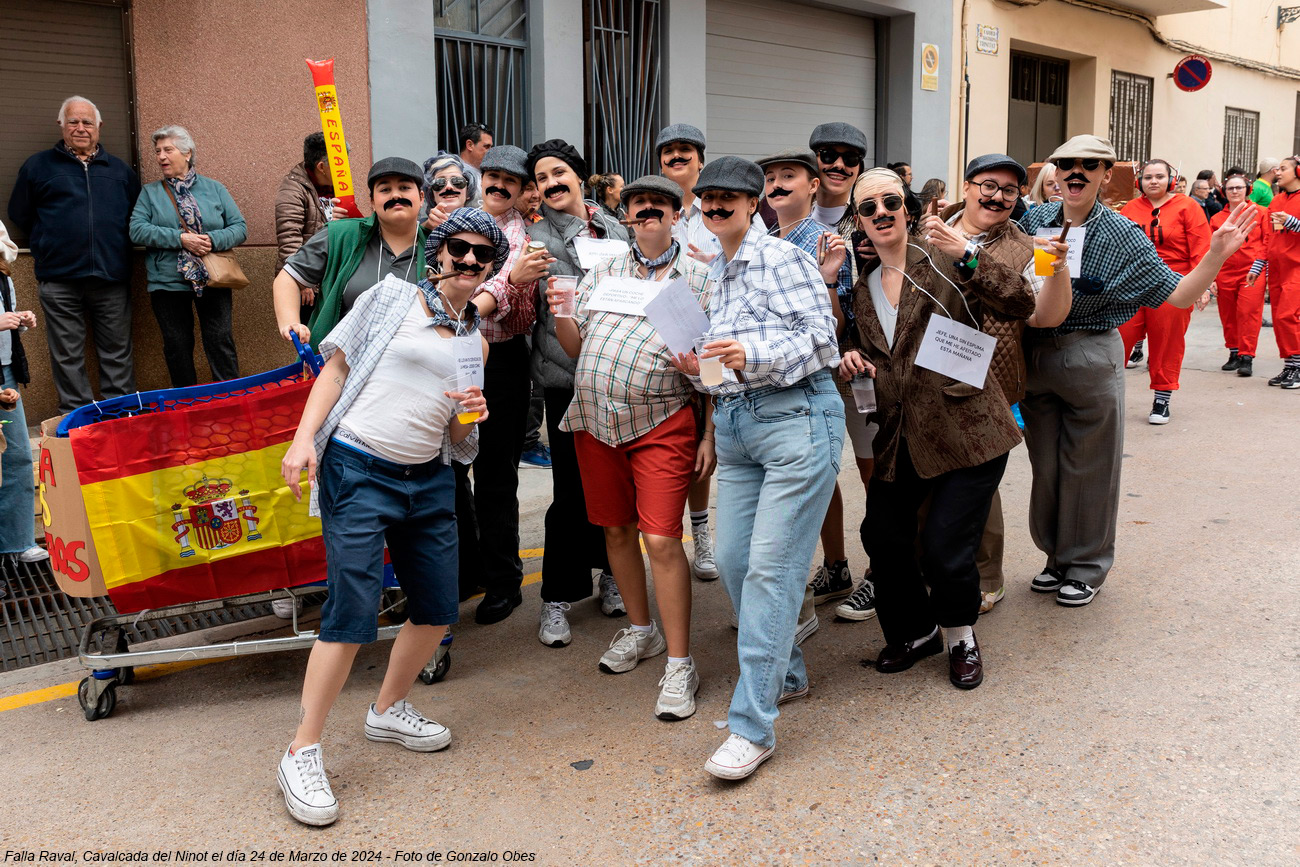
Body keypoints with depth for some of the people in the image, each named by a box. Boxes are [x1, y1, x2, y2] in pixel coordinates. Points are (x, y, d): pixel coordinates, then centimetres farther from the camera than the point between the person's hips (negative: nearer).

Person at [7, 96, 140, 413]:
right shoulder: (38, 166, 10)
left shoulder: (120, 170, 15)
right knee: (68, 356, 1)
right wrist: (47, 247, 9)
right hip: (60, 280, -1)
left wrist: (118, 248, 10)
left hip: (112, 278, 1)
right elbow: (20, 216, 14)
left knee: (118, 353, 4)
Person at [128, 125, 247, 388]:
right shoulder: (150, 193, 8)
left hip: (212, 281, -1)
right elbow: (137, 230, -6)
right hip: (168, 283, 1)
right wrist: (180, 239, -17)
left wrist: (212, 240, -16)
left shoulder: (214, 189, 8)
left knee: (221, 342, -3)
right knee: (177, 347, 6)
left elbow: (240, 228, 3)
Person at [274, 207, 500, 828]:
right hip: (358, 471, -6)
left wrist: (470, 414, -6)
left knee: (438, 611, 7)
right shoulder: (391, 297, 2)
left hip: (428, 481, 6)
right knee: (353, 612, -12)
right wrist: (303, 439, -11)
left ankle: (388, 711, 33)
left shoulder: (476, 341, 15)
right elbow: (336, 368, 0)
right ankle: (301, 754, 1)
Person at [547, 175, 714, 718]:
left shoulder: (700, 278, 1)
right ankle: (641, 630, 34)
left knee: (661, 540, -10)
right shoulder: (602, 273, 12)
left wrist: (711, 435, -8)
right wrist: (559, 315, -8)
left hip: (662, 423, -4)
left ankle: (679, 665, 1)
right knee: (617, 530, 14)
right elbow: (576, 349, 13)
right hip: (595, 418, 5)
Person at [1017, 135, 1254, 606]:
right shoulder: (1033, 221, 2)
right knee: (1046, 466, 13)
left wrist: (1216, 254, -21)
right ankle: (1057, 557, 31)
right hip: (1034, 357, 3)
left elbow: (1178, 294, -7)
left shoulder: (1124, 237, -6)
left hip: (1091, 359, -3)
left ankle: (1087, 567, 23)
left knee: (1089, 469, 6)